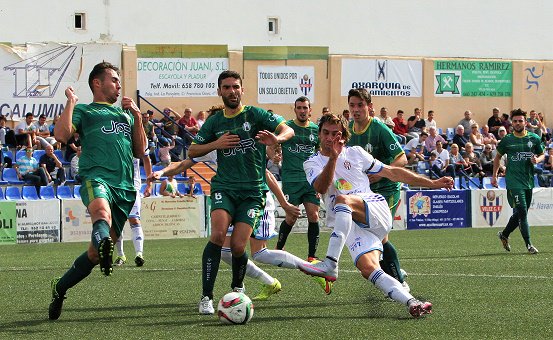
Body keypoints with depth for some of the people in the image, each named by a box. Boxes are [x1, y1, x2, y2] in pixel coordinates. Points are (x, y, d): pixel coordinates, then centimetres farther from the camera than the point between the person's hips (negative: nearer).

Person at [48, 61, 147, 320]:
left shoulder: (126, 114, 32)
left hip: (125, 188, 5)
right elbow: (61, 135, -2)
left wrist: (137, 117, 19)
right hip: (96, 176, -5)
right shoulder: (84, 111, 16)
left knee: (96, 252, 1)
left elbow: (140, 151, 26)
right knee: (102, 213, -41)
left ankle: (60, 288, 18)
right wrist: (71, 102, 1)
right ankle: (103, 242, -73)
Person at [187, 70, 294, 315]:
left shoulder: (255, 114, 2)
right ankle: (206, 296, -20)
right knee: (218, 234, -23)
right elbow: (192, 152, 15)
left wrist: (276, 139, -31)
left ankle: (237, 288, 26)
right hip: (224, 186, 1)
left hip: (253, 191, -1)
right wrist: (216, 144, -3)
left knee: (238, 246, -7)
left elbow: (288, 130, -7)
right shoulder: (215, 122, 10)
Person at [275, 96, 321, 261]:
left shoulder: (316, 129, 9)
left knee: (313, 216, -5)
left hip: (311, 179, 3)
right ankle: (278, 250, 17)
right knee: (291, 218, -4)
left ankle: (312, 257, 1)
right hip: (291, 178, -3)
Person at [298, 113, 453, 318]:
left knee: (342, 199, -33)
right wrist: (333, 157, -17)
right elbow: (321, 188, -6)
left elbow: (391, 172, 22)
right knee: (368, 269, -26)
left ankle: (330, 265, -42)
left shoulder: (355, 153, 18)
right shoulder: (313, 163, 16)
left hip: (376, 211, -1)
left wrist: (432, 184, 19)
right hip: (352, 228, 1)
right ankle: (411, 302, -33)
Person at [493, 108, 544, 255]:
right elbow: (498, 156, 14)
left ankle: (504, 234, 34)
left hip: (529, 181, 4)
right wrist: (494, 175, 8)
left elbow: (542, 154, 16)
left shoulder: (534, 138, 4)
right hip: (514, 181, -3)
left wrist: (537, 159, -8)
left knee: (520, 213, 11)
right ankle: (528, 244, -7)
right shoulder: (507, 140, 0)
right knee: (522, 212, -12)